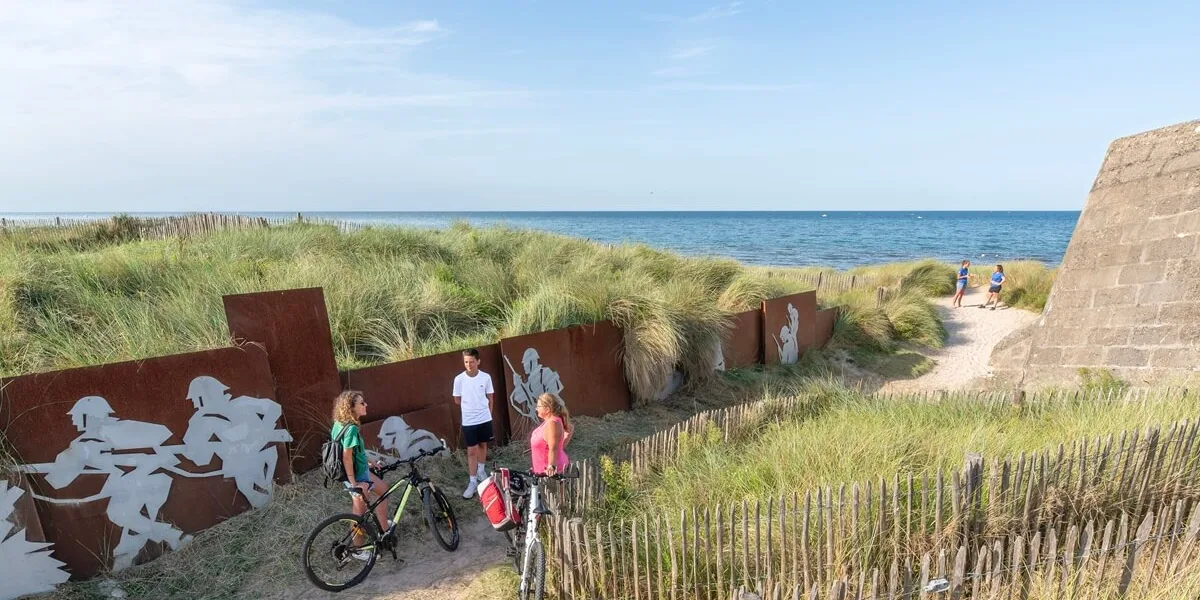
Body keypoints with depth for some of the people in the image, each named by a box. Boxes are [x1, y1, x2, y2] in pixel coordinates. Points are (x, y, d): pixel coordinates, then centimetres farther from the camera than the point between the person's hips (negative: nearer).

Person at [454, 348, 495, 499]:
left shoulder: (486, 377, -9)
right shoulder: (459, 379, -12)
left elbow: (490, 398, 4)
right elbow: (457, 400, 1)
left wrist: (487, 413, 8)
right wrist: (470, 406, 7)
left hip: (484, 419, 2)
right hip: (468, 421, -2)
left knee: (483, 445, 18)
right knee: (471, 451, 2)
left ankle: (481, 470, 40)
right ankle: (472, 481, 11)